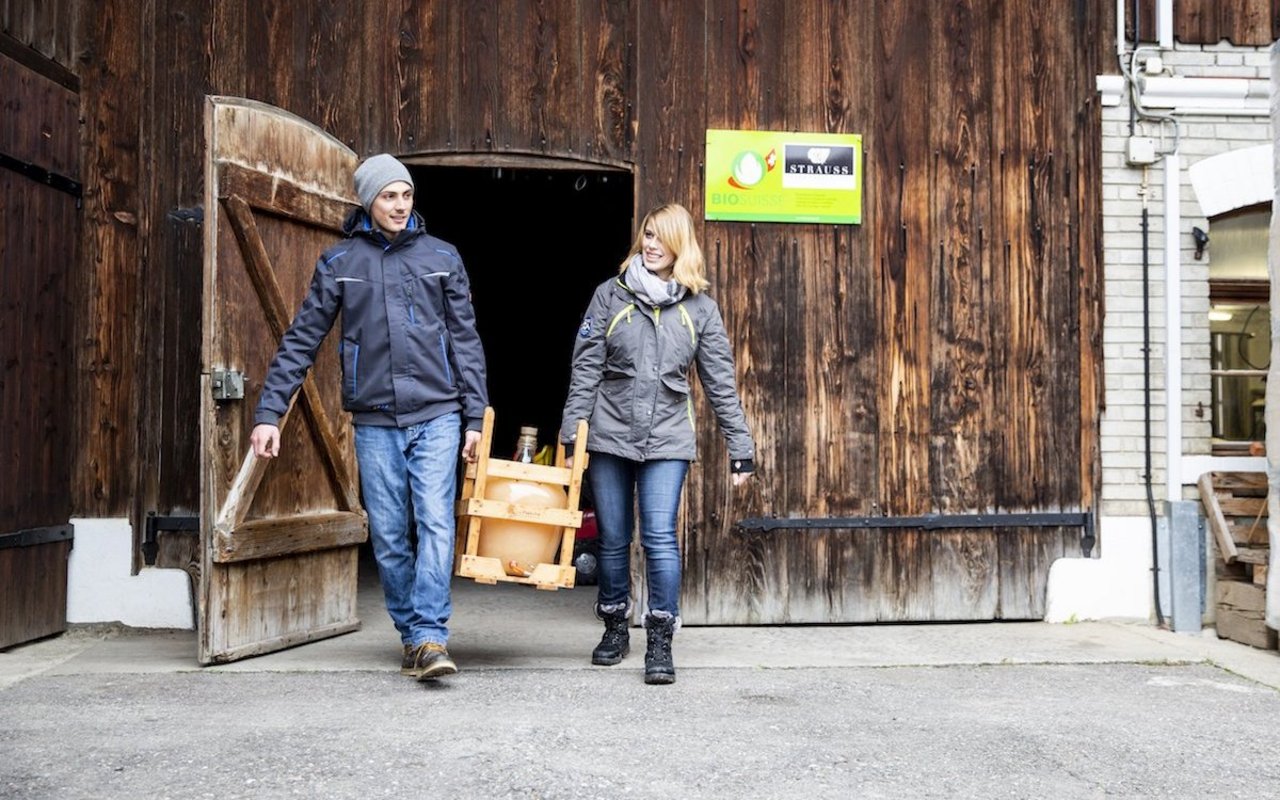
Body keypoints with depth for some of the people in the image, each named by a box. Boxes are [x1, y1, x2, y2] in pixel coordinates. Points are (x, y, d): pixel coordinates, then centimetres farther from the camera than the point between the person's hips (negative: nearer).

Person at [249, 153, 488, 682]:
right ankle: (411, 635, 18)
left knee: (436, 523, -13)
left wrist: (475, 416, 3)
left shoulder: (441, 257, 6)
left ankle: (430, 638, -12)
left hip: (436, 415, -1)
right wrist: (269, 411, -2)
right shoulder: (339, 262, 6)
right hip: (375, 421, 1)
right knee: (388, 536, 5)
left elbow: (465, 340, 8)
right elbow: (301, 340, 5)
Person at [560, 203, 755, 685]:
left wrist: (741, 450, 2)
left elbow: (721, 383, 5)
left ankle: (660, 644, -1)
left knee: (660, 538, -10)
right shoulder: (611, 295, 4)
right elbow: (585, 370, 1)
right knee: (612, 540, 9)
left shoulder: (699, 307, 5)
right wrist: (571, 436, -5)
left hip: (666, 441, -1)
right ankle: (615, 629, 27)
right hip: (609, 436, 1)